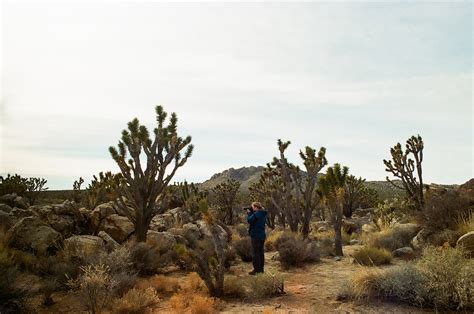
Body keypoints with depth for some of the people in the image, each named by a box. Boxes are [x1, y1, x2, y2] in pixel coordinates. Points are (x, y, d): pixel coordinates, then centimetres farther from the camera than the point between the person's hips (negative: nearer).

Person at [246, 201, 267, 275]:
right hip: (262, 235, 9)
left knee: (255, 253, -4)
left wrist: (249, 213, -3)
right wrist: (251, 213, 7)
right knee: (260, 252, 14)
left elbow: (249, 220, -18)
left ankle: (256, 269, -3)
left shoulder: (256, 214, -18)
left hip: (256, 236, -9)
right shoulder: (263, 214, 12)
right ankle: (261, 268, 20)